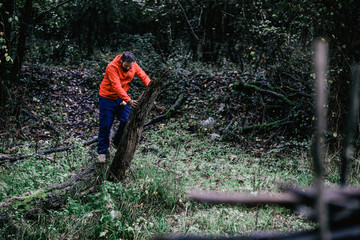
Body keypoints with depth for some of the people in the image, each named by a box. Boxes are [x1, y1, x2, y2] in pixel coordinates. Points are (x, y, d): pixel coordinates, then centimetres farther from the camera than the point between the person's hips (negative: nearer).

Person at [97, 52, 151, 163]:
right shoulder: (112, 67, -28)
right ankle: (102, 151, 15)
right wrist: (128, 100, -43)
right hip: (108, 97, -5)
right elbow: (116, 86, -35)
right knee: (105, 125, 0)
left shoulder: (133, 65, -10)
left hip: (122, 97, 5)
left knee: (126, 121, -2)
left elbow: (143, 76, -4)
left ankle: (118, 142, 24)